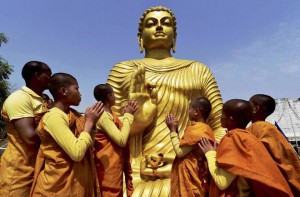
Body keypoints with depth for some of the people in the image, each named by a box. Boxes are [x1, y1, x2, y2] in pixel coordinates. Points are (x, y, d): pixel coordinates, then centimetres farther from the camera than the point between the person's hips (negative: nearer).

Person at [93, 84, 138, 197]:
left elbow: (122, 133, 16)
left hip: (115, 164, 10)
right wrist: (128, 115, -19)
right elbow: (122, 140, -25)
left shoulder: (110, 114, 10)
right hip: (109, 167, -10)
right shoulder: (103, 116, -22)